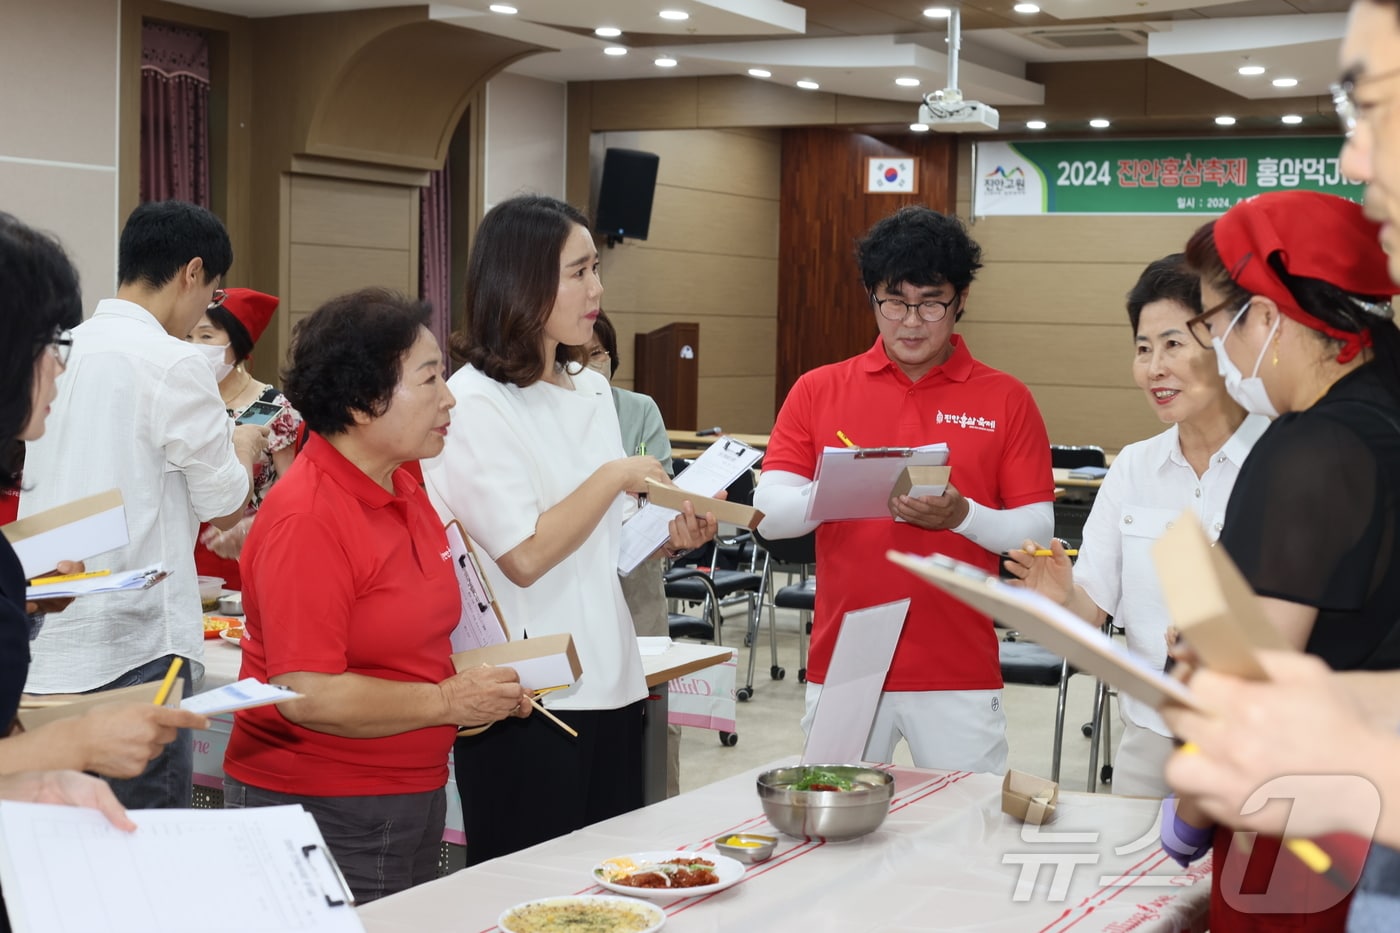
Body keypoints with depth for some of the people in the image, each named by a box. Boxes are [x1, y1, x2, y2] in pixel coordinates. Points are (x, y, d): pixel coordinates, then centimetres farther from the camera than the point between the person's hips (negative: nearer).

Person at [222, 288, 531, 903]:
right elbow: (307, 696, -24)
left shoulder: (404, 491, 7)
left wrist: (480, 687, 5)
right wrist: (447, 701, -16)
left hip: (413, 802, 9)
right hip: (321, 811, -8)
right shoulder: (306, 518, -20)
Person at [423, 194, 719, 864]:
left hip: (609, 683, 8)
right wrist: (615, 477, -11)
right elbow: (525, 556, -21)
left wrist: (669, 537, 3)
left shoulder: (591, 390, 13)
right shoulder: (474, 403, -12)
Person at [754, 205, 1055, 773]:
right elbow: (769, 513, 0)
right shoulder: (818, 391, 6)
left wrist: (963, 516, -18)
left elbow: (1037, 530, 0)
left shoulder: (1006, 400, 3)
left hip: (958, 675, -1)